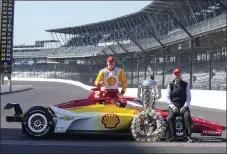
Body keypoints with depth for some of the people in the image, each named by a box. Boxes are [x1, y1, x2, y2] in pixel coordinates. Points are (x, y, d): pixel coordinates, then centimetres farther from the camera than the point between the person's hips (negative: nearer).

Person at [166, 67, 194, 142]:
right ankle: (173, 135, -25)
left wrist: (185, 107, -9)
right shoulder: (170, 85, 12)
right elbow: (168, 97, 7)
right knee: (170, 117, -29)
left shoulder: (186, 85, 10)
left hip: (183, 106, 0)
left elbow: (188, 97, 6)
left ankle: (188, 135, -27)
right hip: (173, 106, 0)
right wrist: (173, 106, -8)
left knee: (187, 116, -30)